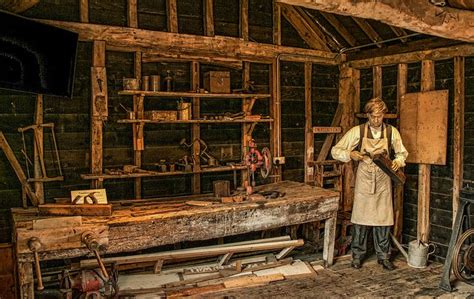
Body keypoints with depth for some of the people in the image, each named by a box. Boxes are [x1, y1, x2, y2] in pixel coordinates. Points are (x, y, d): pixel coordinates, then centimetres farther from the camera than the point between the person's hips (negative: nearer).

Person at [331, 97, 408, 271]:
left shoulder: (392, 132, 2)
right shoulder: (357, 132, -4)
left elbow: (402, 153, 15)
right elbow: (335, 151, -2)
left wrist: (398, 161, -6)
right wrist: (350, 154, -19)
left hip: (383, 182, 2)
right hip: (364, 181, -1)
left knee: (383, 219, 5)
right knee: (360, 218, 3)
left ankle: (383, 256, 19)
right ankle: (357, 255, 17)